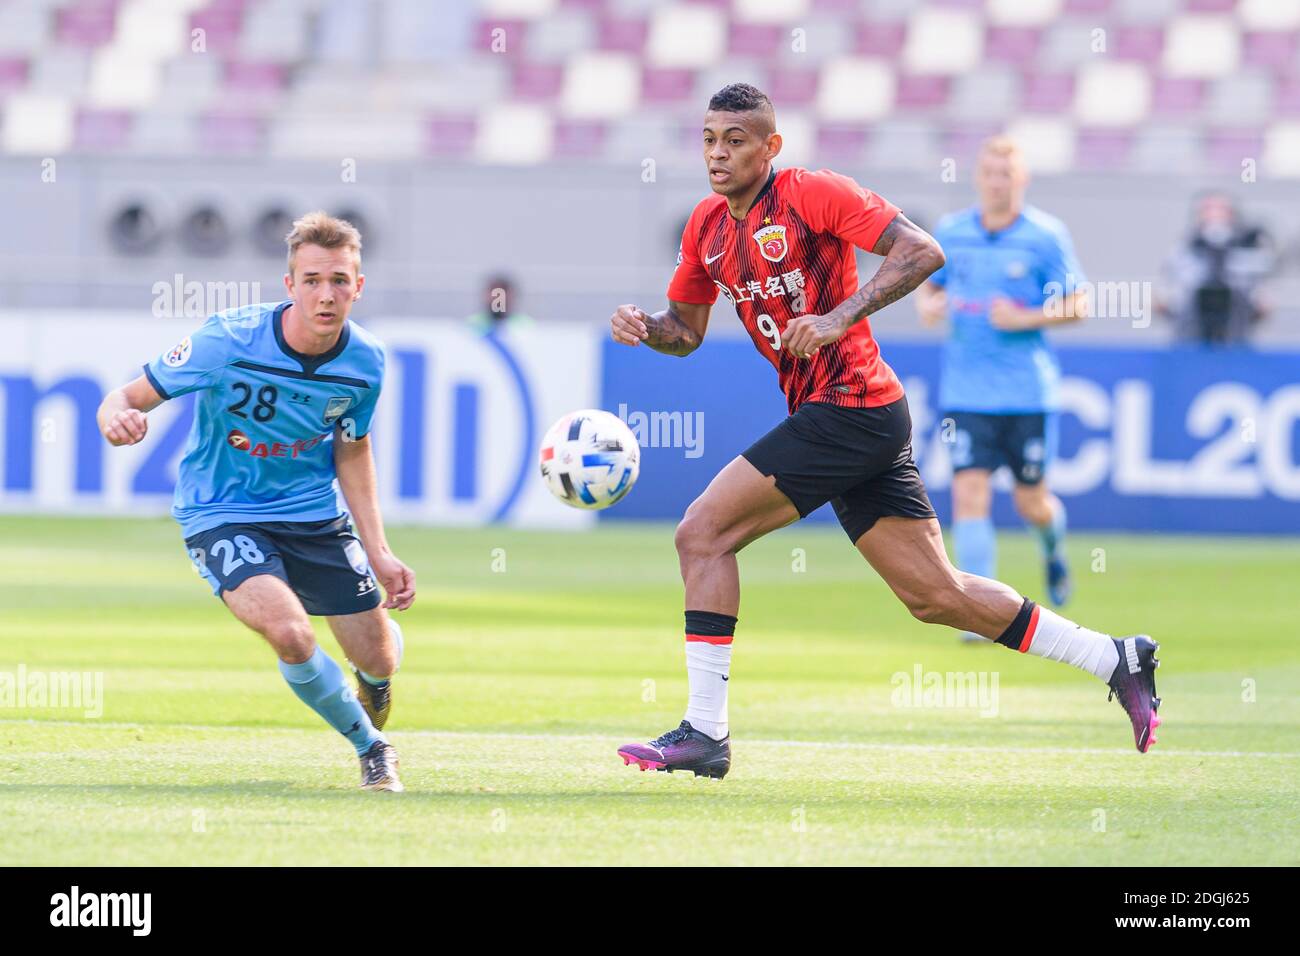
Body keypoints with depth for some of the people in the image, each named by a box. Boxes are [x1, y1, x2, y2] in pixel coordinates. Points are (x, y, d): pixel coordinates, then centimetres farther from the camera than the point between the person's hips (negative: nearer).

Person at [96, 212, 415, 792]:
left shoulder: (364, 363, -11)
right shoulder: (228, 341, -24)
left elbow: (352, 450, 7)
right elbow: (129, 397, -17)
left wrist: (378, 554, 2)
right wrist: (117, 418, -42)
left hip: (315, 514, 4)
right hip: (222, 516, -4)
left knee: (377, 660, 6)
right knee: (289, 632, -29)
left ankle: (374, 679, 48)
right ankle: (369, 744, 0)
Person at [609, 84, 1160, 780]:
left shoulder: (812, 194, -9)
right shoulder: (707, 225, 14)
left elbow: (922, 252, -17)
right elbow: (686, 330, 23)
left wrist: (839, 317, -26)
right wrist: (645, 327, 1)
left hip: (850, 407, -9)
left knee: (701, 534, -11)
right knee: (935, 597, 9)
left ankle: (704, 732, -8)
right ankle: (1118, 661, 17)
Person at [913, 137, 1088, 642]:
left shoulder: (1046, 236, -5)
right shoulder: (950, 232, 4)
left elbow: (1078, 304, -2)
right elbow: (928, 284, 18)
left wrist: (1026, 319, -17)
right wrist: (927, 304, -5)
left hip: (1028, 391, -2)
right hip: (965, 390, 2)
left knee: (1030, 502, 7)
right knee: (969, 493, -11)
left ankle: (1053, 544, 44)